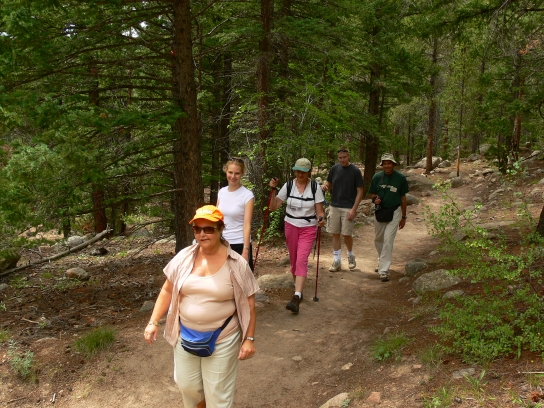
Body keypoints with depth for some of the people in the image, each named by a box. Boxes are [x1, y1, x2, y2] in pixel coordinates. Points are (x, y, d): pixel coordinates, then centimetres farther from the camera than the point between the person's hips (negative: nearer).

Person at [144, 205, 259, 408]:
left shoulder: (236, 264, -13)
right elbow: (168, 290, 4)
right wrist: (153, 322, -1)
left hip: (222, 340, -3)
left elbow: (248, 304, -8)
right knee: (187, 385, 20)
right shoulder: (184, 257, -5)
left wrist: (249, 338, -9)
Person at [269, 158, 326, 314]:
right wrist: (273, 190, -15)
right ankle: (298, 287, 35)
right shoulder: (288, 186, -4)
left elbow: (319, 210, -5)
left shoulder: (315, 187, -8)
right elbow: (273, 207, -3)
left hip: (308, 228, -3)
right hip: (291, 226, 3)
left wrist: (321, 219, -27)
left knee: (301, 260, -16)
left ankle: (296, 298, -21)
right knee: (294, 260, 12)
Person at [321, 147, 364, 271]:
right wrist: (325, 186, -11)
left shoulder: (355, 171, -6)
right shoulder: (335, 168, 5)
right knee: (335, 234, 6)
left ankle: (350, 255, 26)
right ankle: (337, 261, 16)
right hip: (334, 206, 4)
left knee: (347, 234, -2)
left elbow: (360, 192, -6)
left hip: (348, 208, -4)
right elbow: (329, 184, 14)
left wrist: (354, 209, -14)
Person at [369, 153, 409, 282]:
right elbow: (372, 193, 8)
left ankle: (384, 270, -8)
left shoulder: (401, 178, -7)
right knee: (378, 239, 15)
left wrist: (403, 217, 4)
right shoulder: (377, 177, -3)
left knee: (388, 240, -11)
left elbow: (403, 197, 1)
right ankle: (381, 261, 39)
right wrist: (375, 199, -17)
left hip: (394, 212, -3)